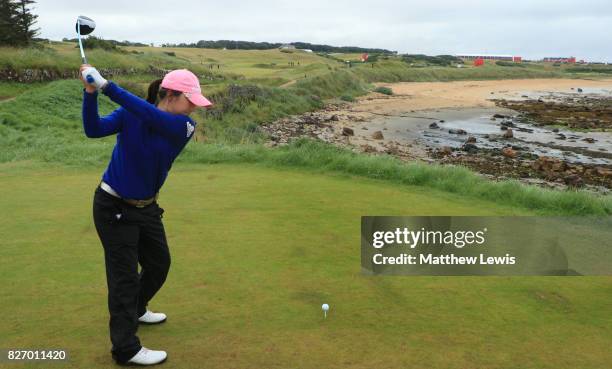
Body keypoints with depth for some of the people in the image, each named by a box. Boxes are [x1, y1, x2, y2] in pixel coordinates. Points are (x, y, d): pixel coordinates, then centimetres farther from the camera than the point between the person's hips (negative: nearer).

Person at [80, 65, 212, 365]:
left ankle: (135, 311, 45)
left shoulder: (184, 127, -12)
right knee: (125, 273, -2)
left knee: (159, 262, 18)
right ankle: (126, 348, 10)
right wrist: (90, 93, -40)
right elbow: (94, 129, -27)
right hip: (113, 205, -5)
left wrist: (106, 85, -37)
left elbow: (149, 115, -30)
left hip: (146, 206, 5)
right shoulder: (129, 114, -15)